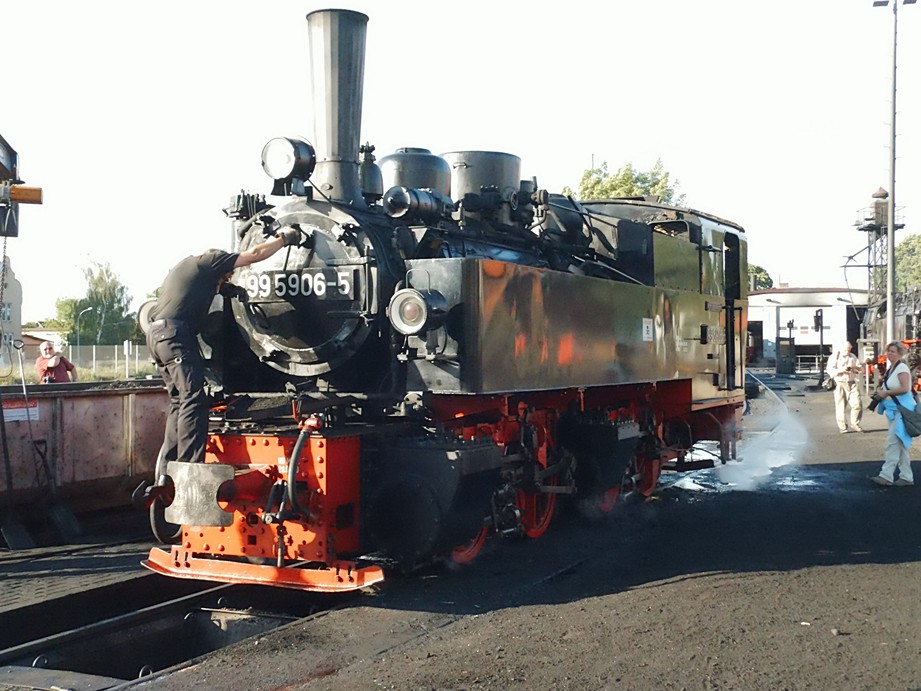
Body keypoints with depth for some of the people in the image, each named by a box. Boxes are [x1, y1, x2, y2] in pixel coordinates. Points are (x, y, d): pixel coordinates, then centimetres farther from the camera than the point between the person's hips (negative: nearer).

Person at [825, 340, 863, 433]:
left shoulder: (853, 357, 15)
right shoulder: (834, 357, 1)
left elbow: (859, 367, 19)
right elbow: (830, 371, -6)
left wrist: (854, 368, -4)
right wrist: (841, 370, -20)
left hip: (852, 383, 3)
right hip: (840, 384, -3)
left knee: (857, 404, -7)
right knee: (841, 406, -2)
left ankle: (855, 424, 9)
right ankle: (842, 427, 7)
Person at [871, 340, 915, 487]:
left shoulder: (902, 368, -12)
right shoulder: (890, 369, 16)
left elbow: (905, 388, -23)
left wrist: (885, 393, -18)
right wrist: (880, 390, 6)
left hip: (901, 410, -10)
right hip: (894, 410, 10)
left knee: (893, 442, -11)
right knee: (900, 445, 11)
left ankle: (886, 476, -11)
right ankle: (907, 477, 16)